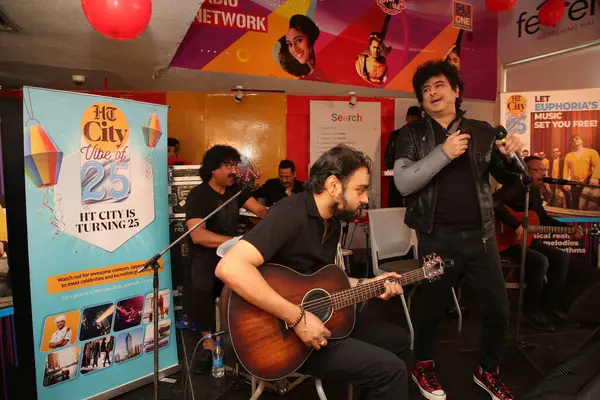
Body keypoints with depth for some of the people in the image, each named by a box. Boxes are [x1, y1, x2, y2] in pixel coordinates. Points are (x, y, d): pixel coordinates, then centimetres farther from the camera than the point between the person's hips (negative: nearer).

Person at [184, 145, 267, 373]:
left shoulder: (236, 190, 7)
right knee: (200, 286, -35)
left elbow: (261, 210, 6)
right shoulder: (198, 196, -13)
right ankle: (209, 342, -15)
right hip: (206, 254, -5)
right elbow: (197, 235, -27)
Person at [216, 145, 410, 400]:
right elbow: (229, 268, -37)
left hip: (320, 315, 9)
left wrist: (365, 284, 5)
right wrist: (298, 318, -33)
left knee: (398, 338, 18)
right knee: (391, 370, -14)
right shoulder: (290, 214, -25)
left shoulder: (333, 221, 5)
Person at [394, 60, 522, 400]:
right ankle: (424, 366, 38)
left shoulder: (482, 132, 7)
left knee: (499, 310, 11)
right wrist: (444, 153, -22)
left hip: (480, 235, 3)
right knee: (433, 309, 12)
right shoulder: (412, 134, -1)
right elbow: (403, 183, -14)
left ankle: (488, 371, 38)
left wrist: (511, 158, -7)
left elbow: (506, 179, 15)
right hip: (438, 238, -3)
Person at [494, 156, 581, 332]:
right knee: (540, 261, -28)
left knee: (561, 257, 6)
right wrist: (516, 226, -36)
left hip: (528, 240, 10)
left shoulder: (535, 192, 14)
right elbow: (494, 203, -36)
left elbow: (543, 218, 24)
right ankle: (531, 311, -10)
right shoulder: (514, 187, -16)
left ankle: (550, 306, 14)